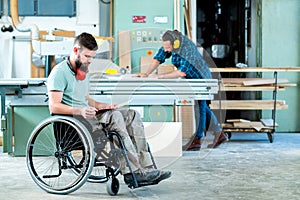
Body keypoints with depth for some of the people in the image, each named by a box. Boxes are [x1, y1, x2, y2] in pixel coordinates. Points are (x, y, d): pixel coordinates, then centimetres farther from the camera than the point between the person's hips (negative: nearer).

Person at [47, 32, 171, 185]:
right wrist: (80, 111, -29)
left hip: (85, 115, 9)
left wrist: (100, 106, 11)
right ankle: (133, 171, -32)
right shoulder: (59, 72, -6)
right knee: (114, 116, -32)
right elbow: (54, 106, -15)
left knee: (132, 115, -11)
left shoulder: (85, 71, 23)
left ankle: (146, 168, -21)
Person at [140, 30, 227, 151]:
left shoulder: (187, 49, -34)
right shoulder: (169, 44, -10)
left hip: (200, 78, -9)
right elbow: (158, 58, -9)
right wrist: (147, 74, -22)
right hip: (192, 80, 9)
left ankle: (197, 140, -1)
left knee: (199, 108, -7)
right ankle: (219, 134, 25)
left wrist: (161, 76, -38)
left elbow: (182, 72, -38)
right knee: (202, 108, 15)